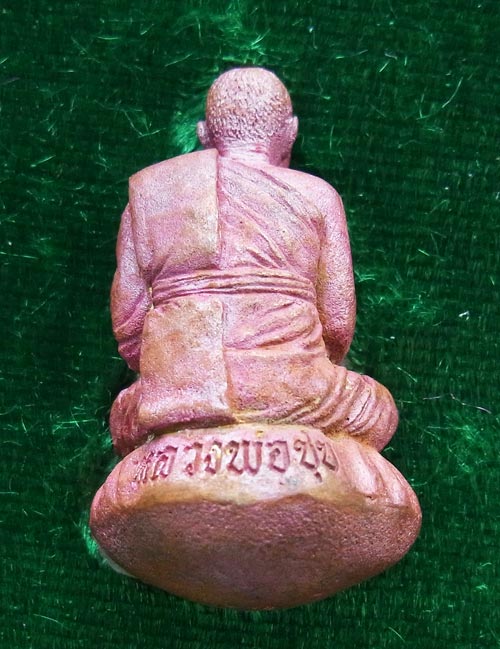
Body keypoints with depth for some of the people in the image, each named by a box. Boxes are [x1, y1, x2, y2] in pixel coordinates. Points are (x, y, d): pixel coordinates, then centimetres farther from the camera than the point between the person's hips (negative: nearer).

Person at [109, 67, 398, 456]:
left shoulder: (148, 189, 13)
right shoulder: (316, 195, 8)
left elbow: (127, 323, 9)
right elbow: (338, 322, 7)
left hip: (172, 398, 2)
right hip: (288, 394, -1)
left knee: (125, 420, 36)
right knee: (377, 413, 29)